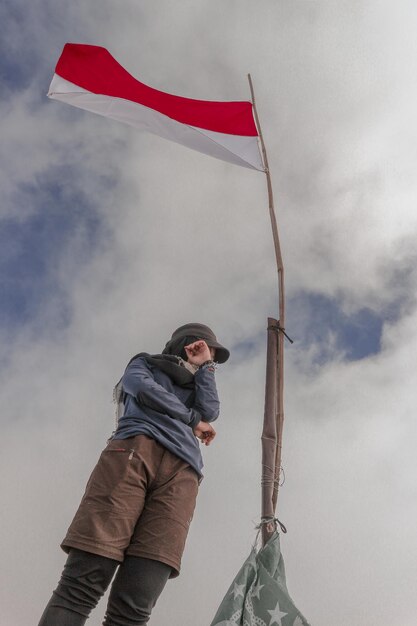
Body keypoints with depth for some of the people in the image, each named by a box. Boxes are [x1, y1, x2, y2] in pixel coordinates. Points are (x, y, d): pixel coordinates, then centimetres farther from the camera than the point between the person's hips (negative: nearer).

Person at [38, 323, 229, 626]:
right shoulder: (146, 363, 31)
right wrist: (193, 420, 15)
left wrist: (205, 366, 25)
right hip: (135, 449, -3)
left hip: (181, 471, 3)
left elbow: (210, 411, 17)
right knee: (83, 581, -20)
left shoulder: (197, 387, 39)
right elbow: (142, 388, 8)